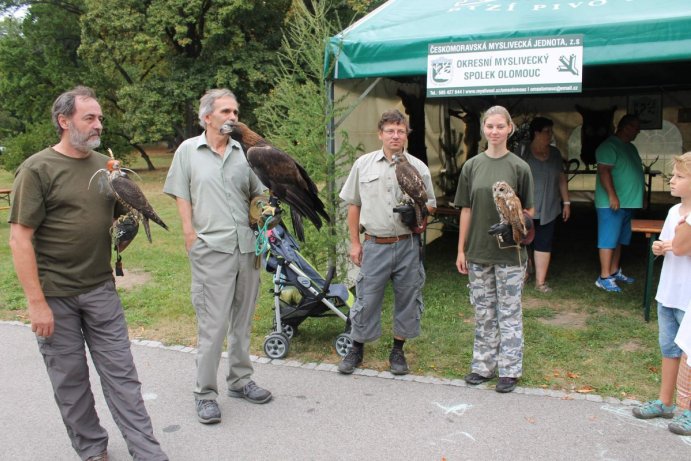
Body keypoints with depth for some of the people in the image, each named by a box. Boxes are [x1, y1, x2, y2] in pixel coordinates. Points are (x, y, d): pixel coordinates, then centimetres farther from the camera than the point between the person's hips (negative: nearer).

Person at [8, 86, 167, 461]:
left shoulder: (105, 165, 7)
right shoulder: (37, 169, -8)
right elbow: (20, 238, -11)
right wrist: (36, 303, -14)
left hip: (101, 290, 4)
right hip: (55, 296, -3)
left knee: (120, 373, 6)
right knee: (70, 378, 9)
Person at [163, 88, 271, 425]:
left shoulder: (243, 152, 9)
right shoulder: (188, 151, 2)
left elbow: (258, 193, 17)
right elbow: (181, 196, 1)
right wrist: (191, 236, -5)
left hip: (247, 247, 4)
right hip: (211, 249, -4)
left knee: (243, 320, 13)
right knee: (213, 324, -3)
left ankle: (240, 380, 29)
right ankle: (205, 392, 12)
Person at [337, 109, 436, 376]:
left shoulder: (418, 168, 4)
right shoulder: (363, 164, 5)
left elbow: (431, 204, 13)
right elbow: (353, 204, 9)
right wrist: (354, 242, 5)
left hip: (408, 245, 1)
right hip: (374, 244, -1)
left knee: (407, 301, 9)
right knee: (366, 299, 4)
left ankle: (398, 351, 26)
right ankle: (357, 349, 23)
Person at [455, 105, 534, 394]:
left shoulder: (519, 167, -3)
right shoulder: (472, 166, 5)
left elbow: (528, 211, 1)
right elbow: (466, 210, 7)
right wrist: (461, 250, 5)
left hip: (509, 253, -3)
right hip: (478, 252, 3)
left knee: (509, 313, 6)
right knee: (483, 313, 13)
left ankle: (509, 370, 17)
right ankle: (483, 365, 25)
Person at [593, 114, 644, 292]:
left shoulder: (631, 147, 18)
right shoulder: (609, 146, -12)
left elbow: (634, 173, 25)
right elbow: (604, 171, -20)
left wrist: (640, 197, 23)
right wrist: (612, 196, -25)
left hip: (627, 203, 9)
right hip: (612, 203, -9)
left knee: (619, 240, 15)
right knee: (609, 240, -6)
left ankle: (615, 271, 25)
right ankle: (604, 278, -3)